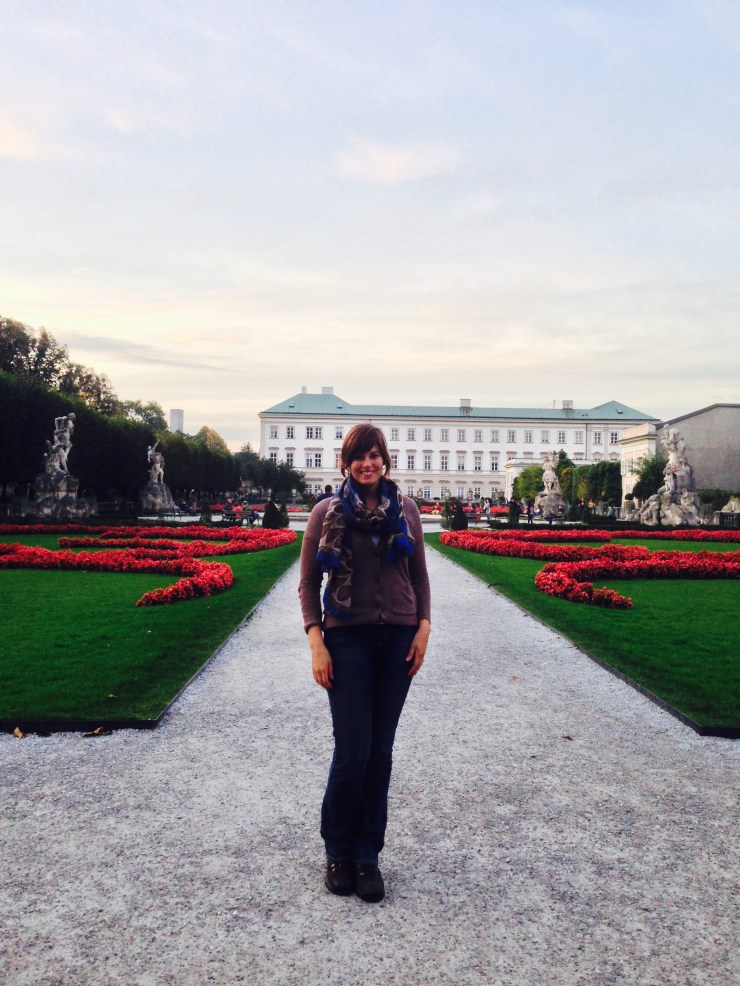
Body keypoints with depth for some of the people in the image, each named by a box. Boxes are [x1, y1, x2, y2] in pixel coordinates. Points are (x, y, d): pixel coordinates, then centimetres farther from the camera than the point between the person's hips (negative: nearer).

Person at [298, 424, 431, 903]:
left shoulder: (405, 509, 5)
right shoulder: (327, 512, -2)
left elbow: (419, 574, 10)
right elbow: (308, 582, 0)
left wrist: (423, 627, -1)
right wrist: (316, 643, -9)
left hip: (398, 639, 2)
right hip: (347, 638, -2)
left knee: (380, 750, 9)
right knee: (352, 750, -2)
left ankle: (367, 856, 24)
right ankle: (338, 851, 23)